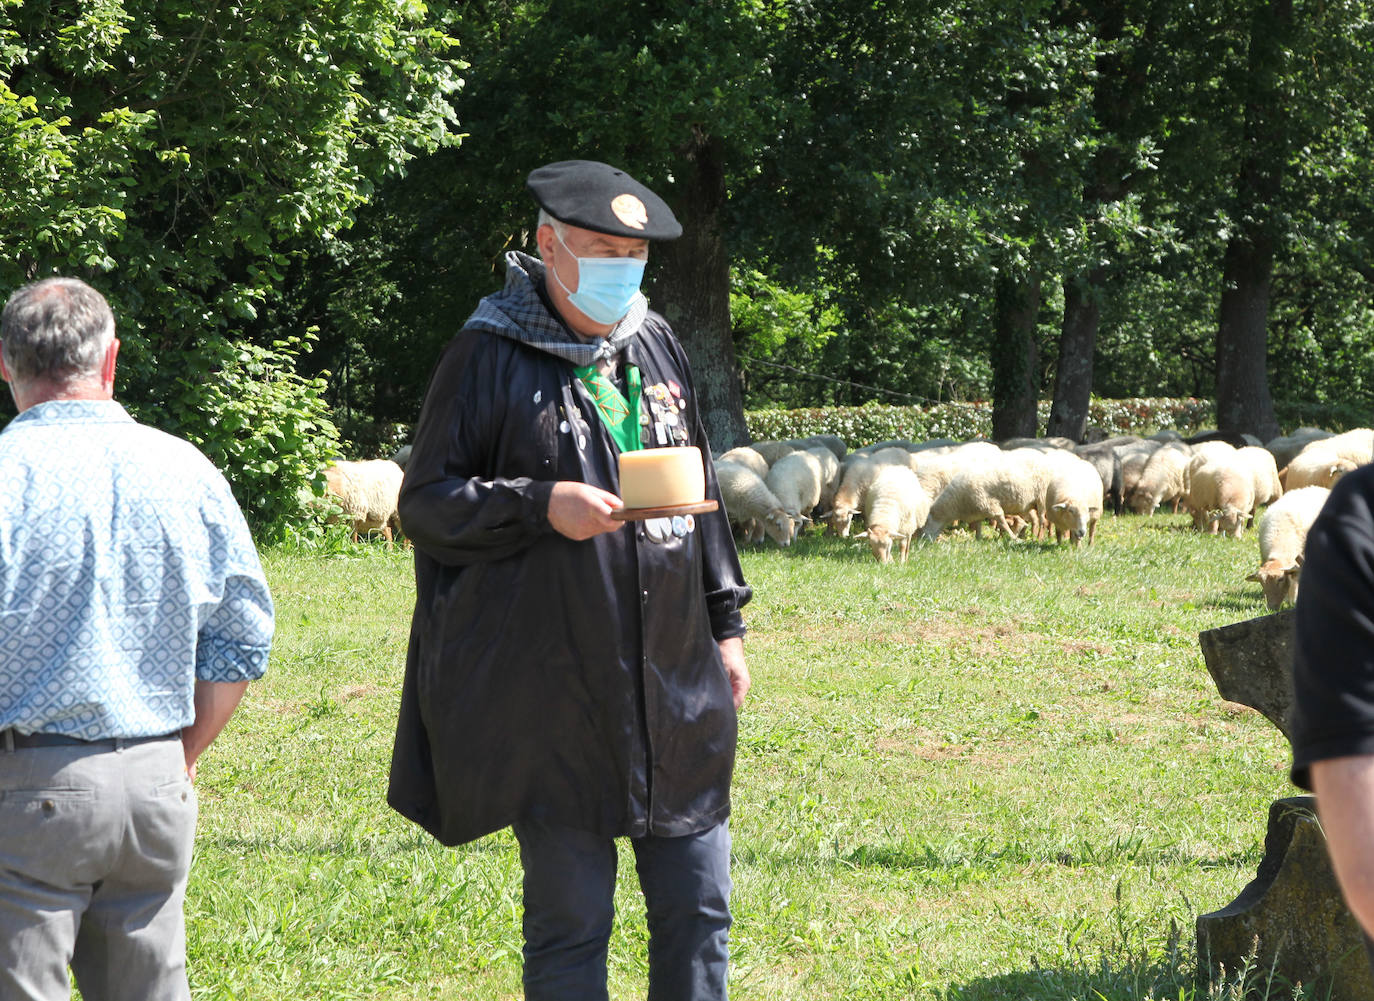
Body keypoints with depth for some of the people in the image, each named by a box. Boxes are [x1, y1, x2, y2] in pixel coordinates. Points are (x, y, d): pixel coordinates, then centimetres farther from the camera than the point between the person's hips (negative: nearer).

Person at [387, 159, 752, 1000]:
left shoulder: (656, 345, 12)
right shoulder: (489, 357, -6)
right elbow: (425, 503, -6)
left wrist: (724, 619, 17)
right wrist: (541, 506, -20)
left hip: (675, 682, 5)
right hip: (554, 694, -5)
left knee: (698, 908, 7)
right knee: (570, 918, 1)